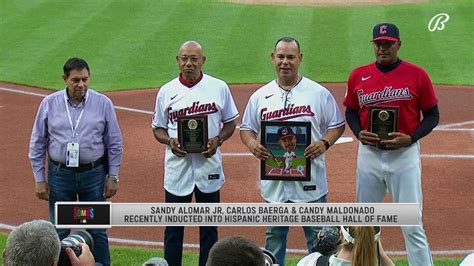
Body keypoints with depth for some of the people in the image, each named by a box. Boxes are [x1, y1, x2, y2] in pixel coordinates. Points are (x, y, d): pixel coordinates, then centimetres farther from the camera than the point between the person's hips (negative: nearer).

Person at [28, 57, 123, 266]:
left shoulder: (103, 103, -2)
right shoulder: (49, 103, -1)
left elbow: (114, 143, 4)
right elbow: (37, 143, 4)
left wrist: (113, 176, 1)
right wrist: (40, 179, 2)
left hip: (94, 174, 0)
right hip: (60, 174, 1)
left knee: (97, 232, 6)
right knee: (59, 233, 8)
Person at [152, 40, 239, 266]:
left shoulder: (219, 88, 0)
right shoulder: (167, 91, 2)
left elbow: (230, 123, 8)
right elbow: (158, 128, 10)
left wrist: (218, 140, -12)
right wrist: (170, 141, -11)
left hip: (209, 166, 0)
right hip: (177, 168, 0)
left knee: (209, 226, 10)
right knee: (174, 226, 7)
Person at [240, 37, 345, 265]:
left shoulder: (319, 93, -1)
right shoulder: (260, 96, 5)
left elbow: (337, 125, 4)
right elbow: (246, 128, 11)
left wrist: (324, 143, -16)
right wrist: (252, 144, -11)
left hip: (310, 180, -2)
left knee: (317, 235, 6)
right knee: (275, 234, 15)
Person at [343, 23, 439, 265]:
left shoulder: (417, 75, -4)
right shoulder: (358, 76, 4)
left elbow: (432, 115, 2)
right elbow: (351, 111, 15)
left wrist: (411, 138, -14)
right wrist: (358, 133, -5)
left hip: (405, 155, -3)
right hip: (368, 154, 3)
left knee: (412, 226, -3)